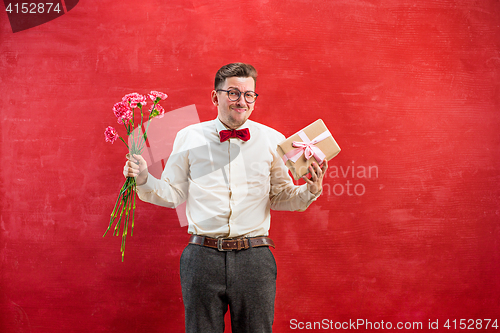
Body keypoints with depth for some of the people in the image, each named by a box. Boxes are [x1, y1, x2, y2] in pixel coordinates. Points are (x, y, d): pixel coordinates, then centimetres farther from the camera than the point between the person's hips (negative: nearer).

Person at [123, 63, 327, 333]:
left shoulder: (272, 140, 6)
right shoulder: (188, 138, 5)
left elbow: (280, 197, 12)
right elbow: (172, 194, 10)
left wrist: (309, 191, -7)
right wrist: (143, 179, -7)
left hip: (254, 259, 1)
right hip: (202, 257, 0)